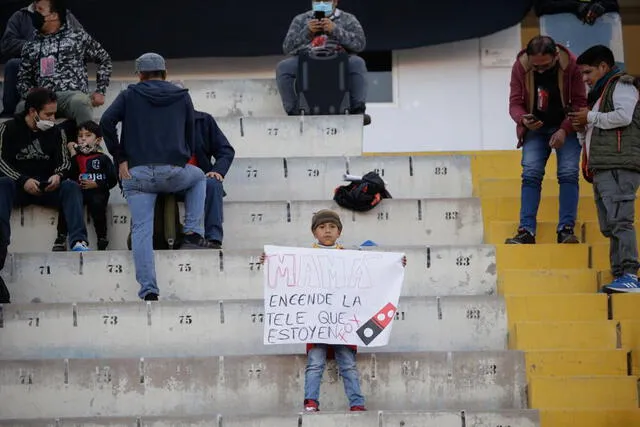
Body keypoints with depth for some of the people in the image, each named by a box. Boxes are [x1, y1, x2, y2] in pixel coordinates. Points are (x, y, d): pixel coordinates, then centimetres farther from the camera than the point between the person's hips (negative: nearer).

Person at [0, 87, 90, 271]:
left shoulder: (57, 132, 11)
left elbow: (64, 161, 9)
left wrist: (57, 175, -16)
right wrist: (23, 181, -20)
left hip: (48, 187, 2)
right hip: (18, 187, -2)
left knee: (72, 187, -25)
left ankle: (78, 241, -43)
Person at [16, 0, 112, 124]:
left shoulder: (78, 37, 12)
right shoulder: (31, 46, 21)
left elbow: (104, 59, 19)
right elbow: (23, 79, 22)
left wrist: (100, 91, 9)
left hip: (73, 96, -2)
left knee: (80, 102, -41)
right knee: (22, 108, -34)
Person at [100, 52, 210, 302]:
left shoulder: (130, 95, 11)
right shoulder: (182, 97, 16)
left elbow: (106, 122, -4)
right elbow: (190, 137, 17)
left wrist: (120, 158, 0)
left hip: (137, 173, -1)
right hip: (174, 173, 1)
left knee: (141, 230, 0)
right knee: (199, 178, 32)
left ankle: (148, 290, -14)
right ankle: (193, 233, 18)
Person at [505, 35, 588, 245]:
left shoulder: (571, 64, -18)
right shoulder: (520, 67, -13)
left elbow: (580, 102, -13)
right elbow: (515, 102, -8)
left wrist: (564, 130, -24)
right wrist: (523, 119, -30)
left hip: (566, 127, -1)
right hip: (535, 128, 1)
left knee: (568, 174, -14)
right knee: (531, 174, -11)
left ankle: (566, 229, -15)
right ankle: (526, 231, -16)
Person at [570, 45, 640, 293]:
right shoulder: (600, 93, 31)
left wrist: (591, 118, -5)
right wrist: (582, 129, 16)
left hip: (619, 165, -10)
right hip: (602, 169, 10)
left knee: (619, 221, -19)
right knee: (609, 226, 4)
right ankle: (619, 277, 3)